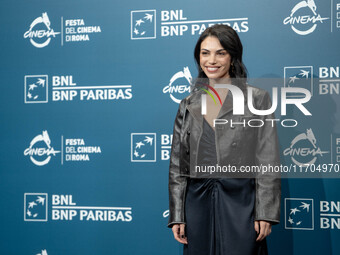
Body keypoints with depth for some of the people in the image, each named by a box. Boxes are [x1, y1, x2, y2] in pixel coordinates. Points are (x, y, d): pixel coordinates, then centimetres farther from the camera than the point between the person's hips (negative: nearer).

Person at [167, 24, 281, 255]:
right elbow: (177, 165, 11)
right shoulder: (189, 105, 10)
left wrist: (265, 213, -9)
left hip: (240, 203, -3)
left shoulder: (257, 99, 1)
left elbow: (268, 162, -3)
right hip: (198, 203, 3)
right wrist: (177, 215, 5)